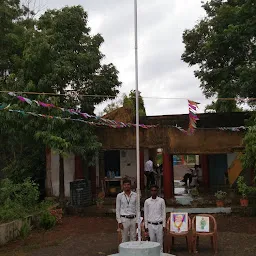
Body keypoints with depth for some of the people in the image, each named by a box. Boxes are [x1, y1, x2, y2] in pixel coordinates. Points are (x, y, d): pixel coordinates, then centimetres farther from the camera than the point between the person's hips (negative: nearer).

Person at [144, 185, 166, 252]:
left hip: (159, 224, -1)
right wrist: (146, 226, 4)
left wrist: (164, 225, 1)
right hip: (151, 225, 1)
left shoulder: (161, 201, -1)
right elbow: (145, 214, 6)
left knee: (160, 241, 2)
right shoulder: (147, 201, 1)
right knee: (152, 241, 4)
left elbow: (163, 213, 3)